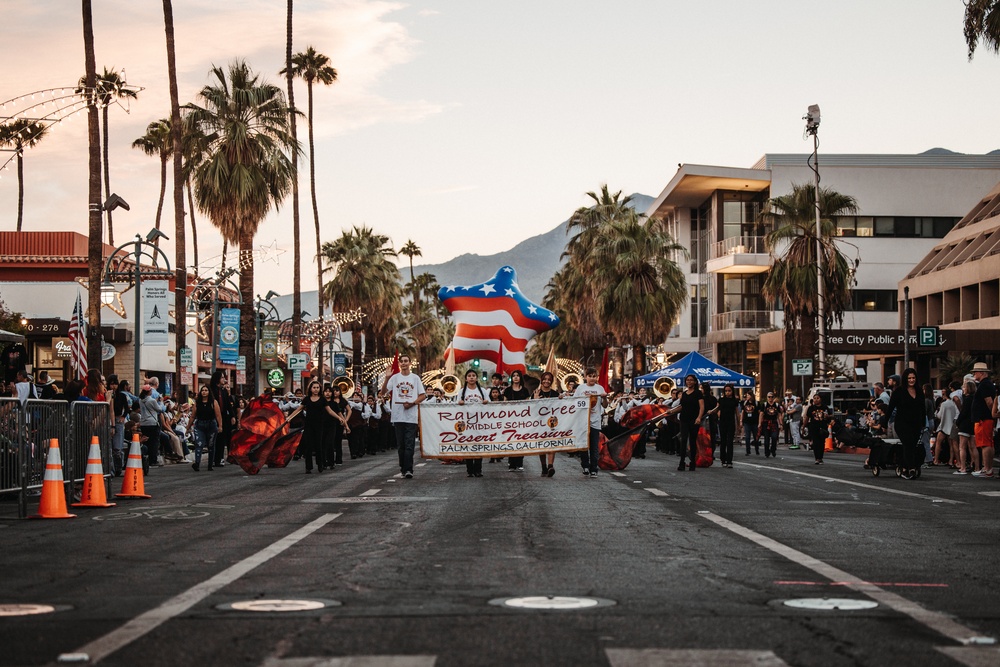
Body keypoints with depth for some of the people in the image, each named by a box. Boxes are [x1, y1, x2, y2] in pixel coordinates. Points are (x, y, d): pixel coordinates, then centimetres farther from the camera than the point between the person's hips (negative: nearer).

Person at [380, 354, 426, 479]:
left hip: (411, 417, -2)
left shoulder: (415, 378, 7)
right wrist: (387, 377, -12)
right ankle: (403, 467, 14)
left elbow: (423, 395, 6)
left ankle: (408, 469, -13)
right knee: (400, 444, 7)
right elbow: (383, 391, 2)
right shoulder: (394, 378, 9)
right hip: (398, 416, 2)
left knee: (409, 444, -8)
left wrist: (412, 403, -10)